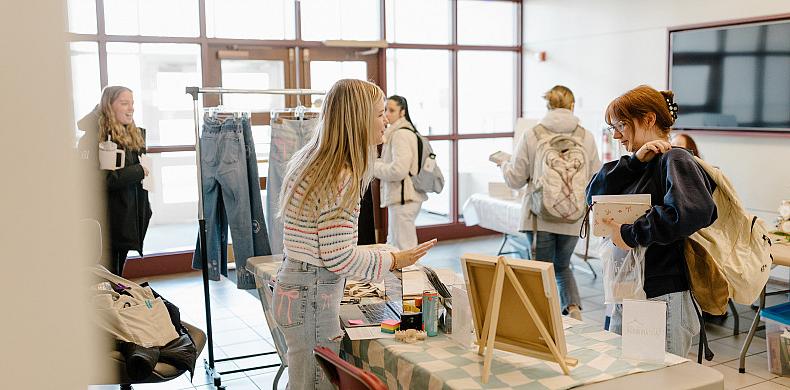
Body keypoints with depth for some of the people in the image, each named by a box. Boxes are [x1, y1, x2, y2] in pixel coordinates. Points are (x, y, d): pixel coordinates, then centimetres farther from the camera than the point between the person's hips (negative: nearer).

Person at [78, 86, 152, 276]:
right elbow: (106, 179, -23)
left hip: (129, 216, 8)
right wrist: (138, 171, -13)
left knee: (118, 272, 15)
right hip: (110, 222, -8)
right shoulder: (99, 137, -13)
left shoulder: (134, 135, 13)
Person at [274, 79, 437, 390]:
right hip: (312, 300, -9)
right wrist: (395, 260, -10)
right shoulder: (341, 179, -22)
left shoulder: (310, 162, 8)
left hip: (293, 289, 9)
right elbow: (339, 258, -24)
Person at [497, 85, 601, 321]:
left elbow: (515, 180, -2)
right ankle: (573, 308, 5)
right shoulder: (586, 136, -3)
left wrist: (503, 163, 19)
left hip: (540, 216, -2)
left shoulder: (531, 136, -7)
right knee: (562, 265, 23)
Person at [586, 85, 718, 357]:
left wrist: (630, 233, -20)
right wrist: (635, 160, -6)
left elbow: (693, 212, -30)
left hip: (663, 300, -8)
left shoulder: (675, 160, -11)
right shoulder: (641, 166, 14)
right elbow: (594, 193, 6)